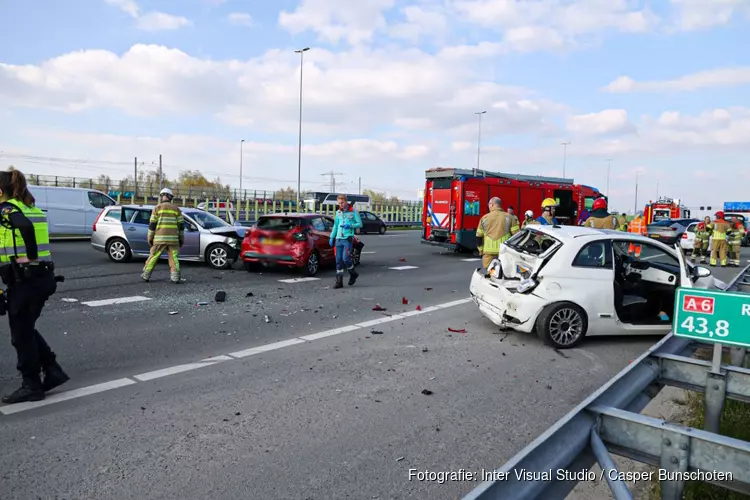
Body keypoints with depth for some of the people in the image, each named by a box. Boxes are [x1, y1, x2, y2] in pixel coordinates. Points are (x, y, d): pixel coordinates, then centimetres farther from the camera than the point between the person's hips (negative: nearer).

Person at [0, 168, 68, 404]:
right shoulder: (32, 208, 15)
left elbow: (25, 226, -28)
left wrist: (30, 257, -19)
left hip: (24, 280, -8)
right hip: (43, 277, 8)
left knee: (21, 335, 6)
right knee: (27, 330, 22)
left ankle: (31, 386, 16)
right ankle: (53, 371, 20)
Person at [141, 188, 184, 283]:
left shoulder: (157, 208, 2)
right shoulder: (176, 209, 7)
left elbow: (152, 225, -1)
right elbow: (181, 225, 6)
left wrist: (150, 238, 5)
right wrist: (181, 239, 12)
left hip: (159, 238, -1)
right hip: (173, 238, 1)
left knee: (153, 256, 9)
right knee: (174, 258, 3)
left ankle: (146, 275, 16)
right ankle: (175, 277, -5)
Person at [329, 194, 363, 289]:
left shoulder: (353, 212, -2)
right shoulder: (338, 212, 13)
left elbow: (360, 224, -1)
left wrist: (350, 225, -17)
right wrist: (332, 237, 14)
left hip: (348, 239, -5)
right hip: (339, 239, 5)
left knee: (345, 258, -13)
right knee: (338, 260, 3)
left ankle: (353, 274, 15)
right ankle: (339, 281, 8)